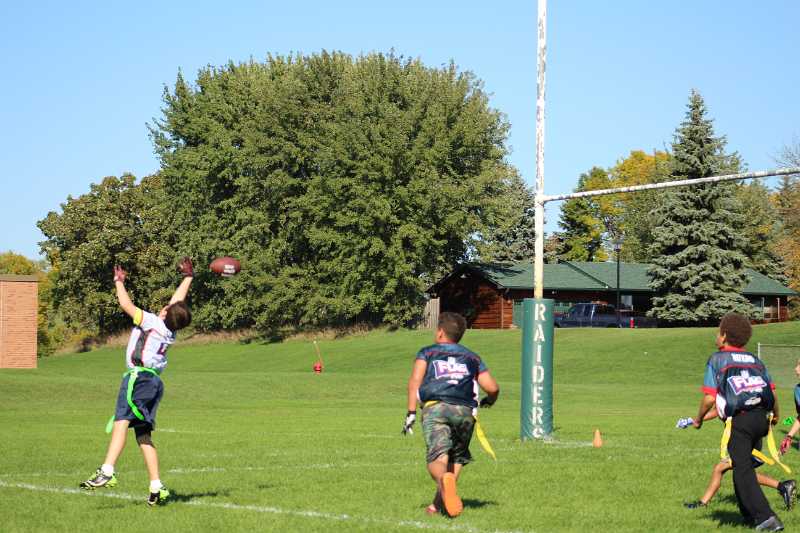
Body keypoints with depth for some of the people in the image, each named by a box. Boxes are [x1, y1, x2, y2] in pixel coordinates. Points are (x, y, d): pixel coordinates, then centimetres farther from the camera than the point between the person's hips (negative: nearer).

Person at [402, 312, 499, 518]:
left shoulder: (427, 352, 21)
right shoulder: (472, 357, 26)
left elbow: (415, 380, 4)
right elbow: (493, 388, 17)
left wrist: (411, 412, 0)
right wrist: (489, 401, 40)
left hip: (435, 408, -2)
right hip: (465, 410, 2)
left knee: (437, 459, -13)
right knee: (456, 459, 19)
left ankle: (444, 479, -47)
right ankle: (439, 504, 9)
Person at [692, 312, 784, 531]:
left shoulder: (717, 359, 4)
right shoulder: (755, 360, 18)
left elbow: (710, 398, -4)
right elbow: (772, 392, 13)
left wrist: (698, 419, 13)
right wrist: (775, 414, 33)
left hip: (739, 420, -6)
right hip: (761, 418, 6)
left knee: (743, 470, -4)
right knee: (743, 463, 22)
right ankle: (749, 513, 28)